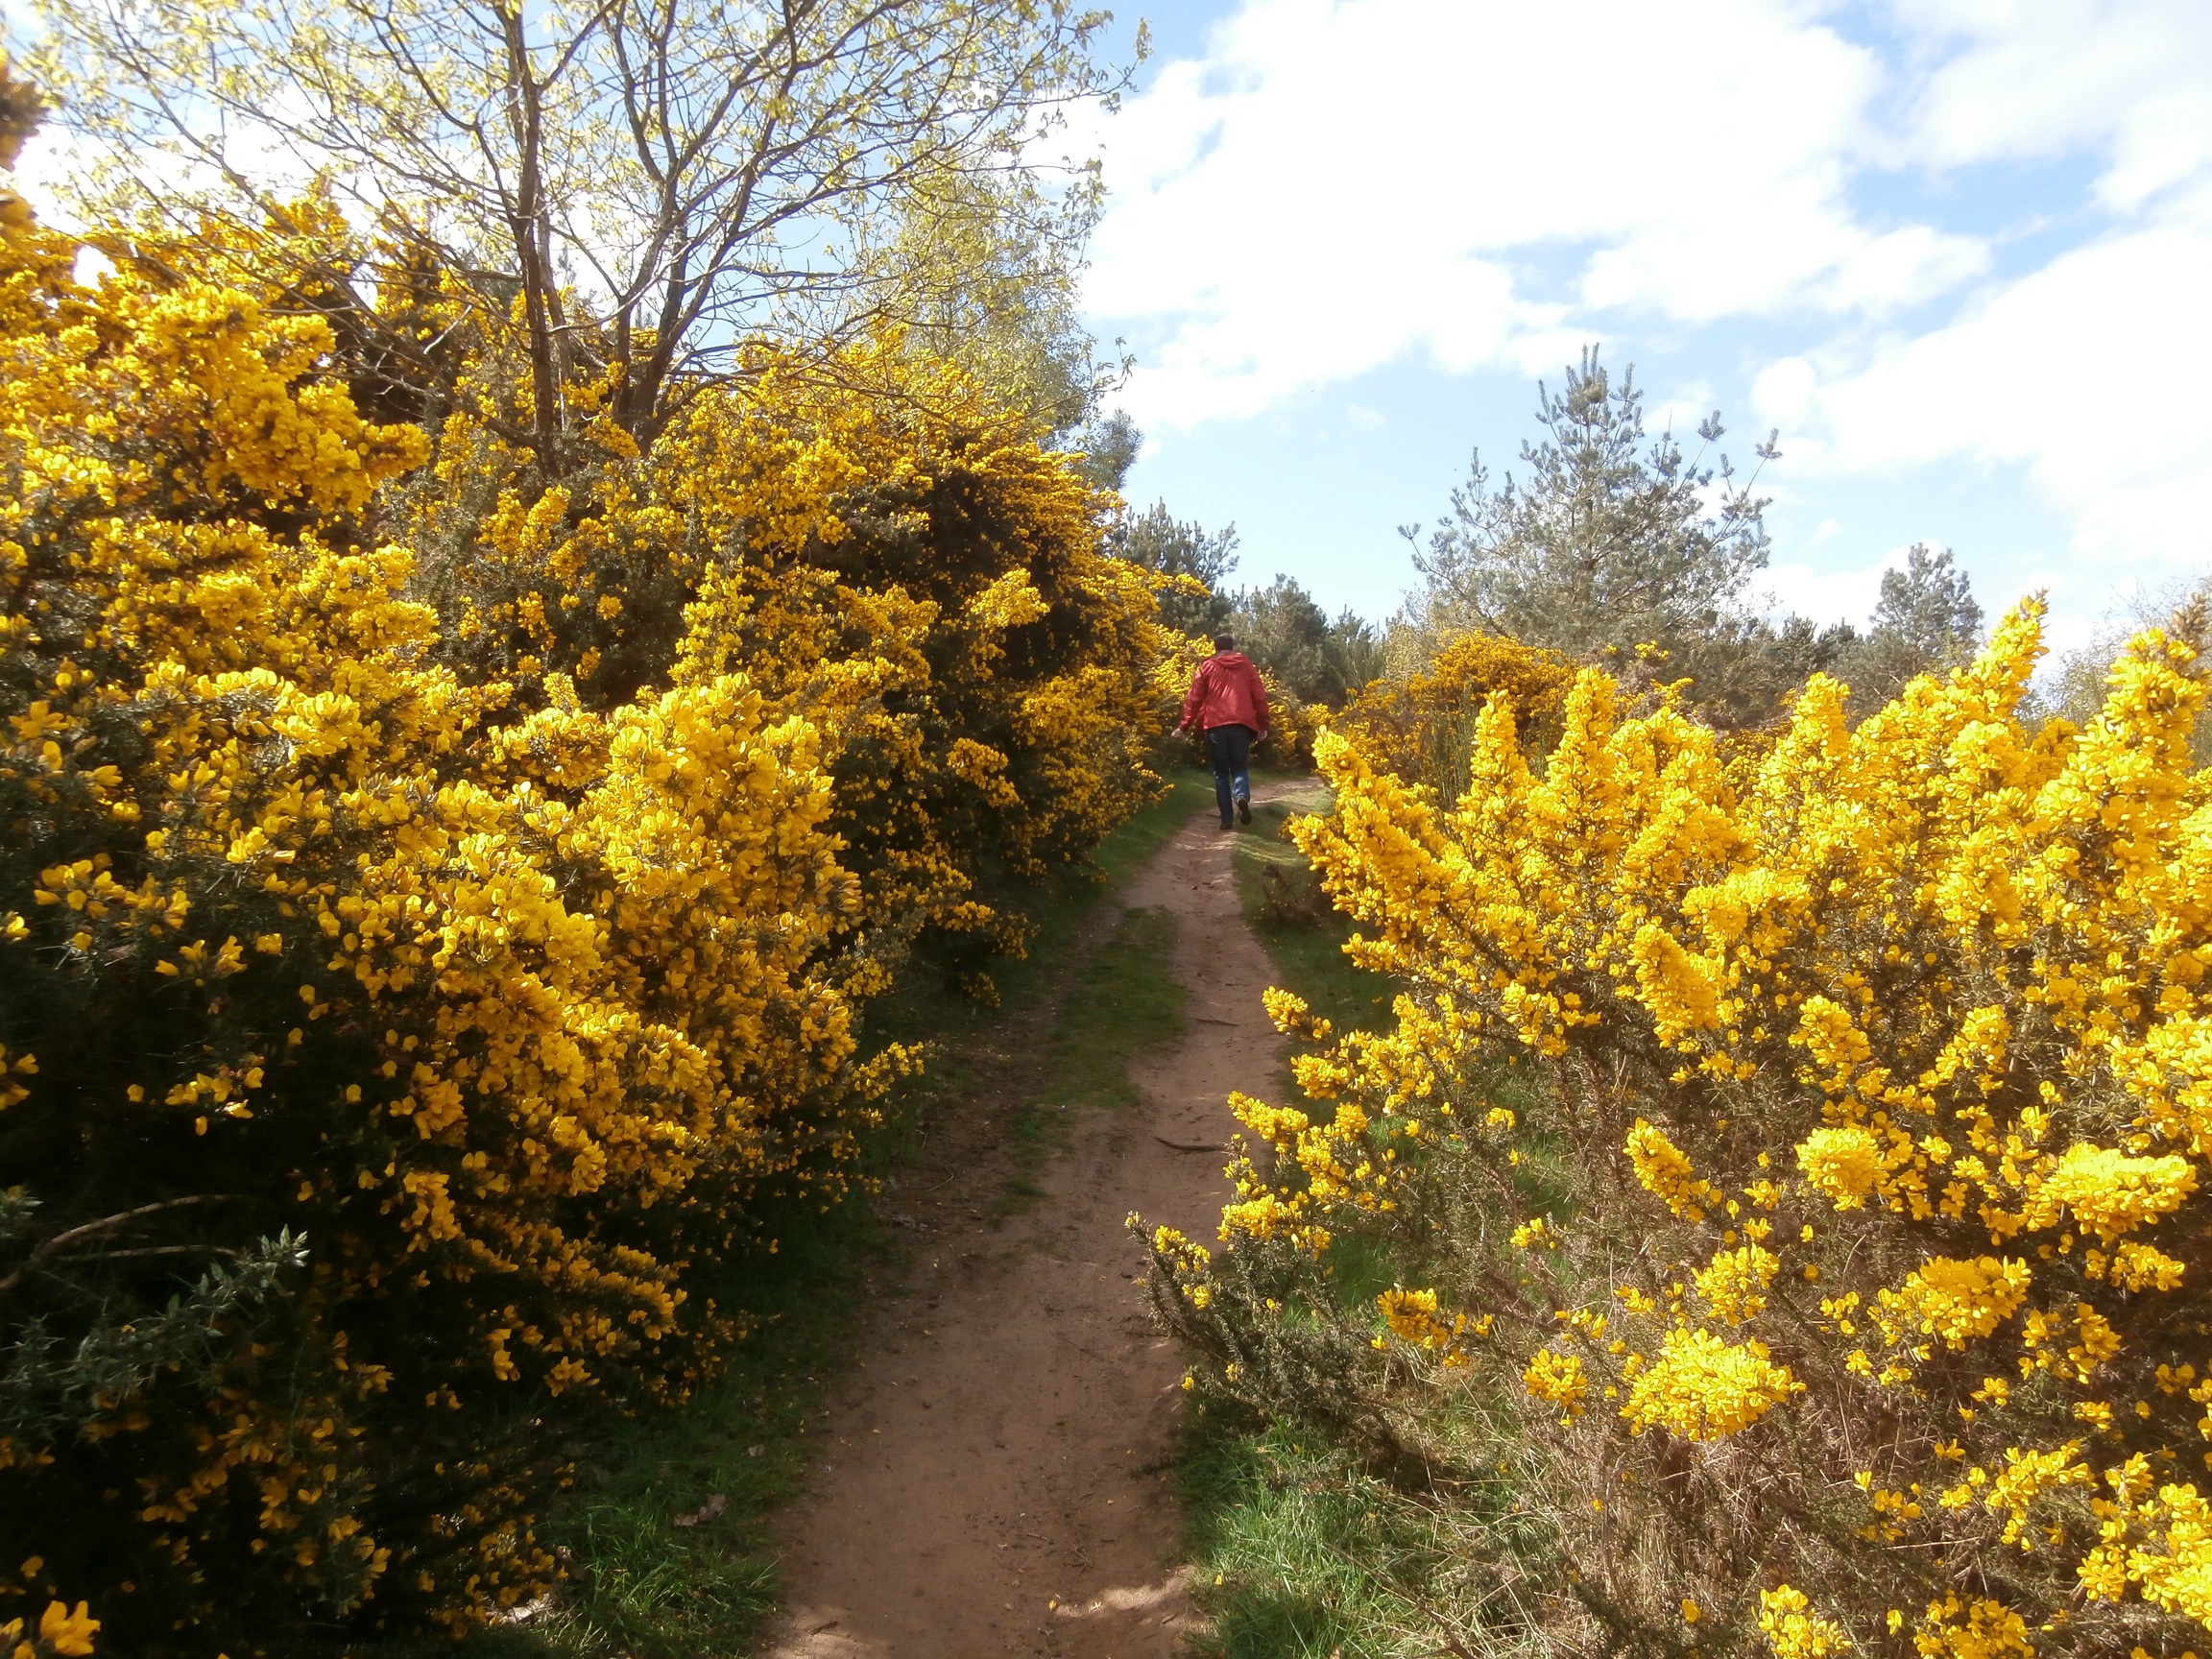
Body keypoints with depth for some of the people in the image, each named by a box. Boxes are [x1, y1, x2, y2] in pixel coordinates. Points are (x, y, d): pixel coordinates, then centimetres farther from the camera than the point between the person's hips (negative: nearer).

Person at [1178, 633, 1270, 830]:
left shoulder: (1207, 666, 10)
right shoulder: (1246, 665, 14)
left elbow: (1194, 698, 5)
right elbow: (1259, 697, 11)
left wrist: (1184, 725, 11)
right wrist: (1263, 725, 17)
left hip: (1215, 725, 0)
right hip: (1240, 724, 1)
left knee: (1221, 772, 9)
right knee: (1240, 767, 11)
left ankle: (1227, 819, 2)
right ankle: (1242, 796, -22)